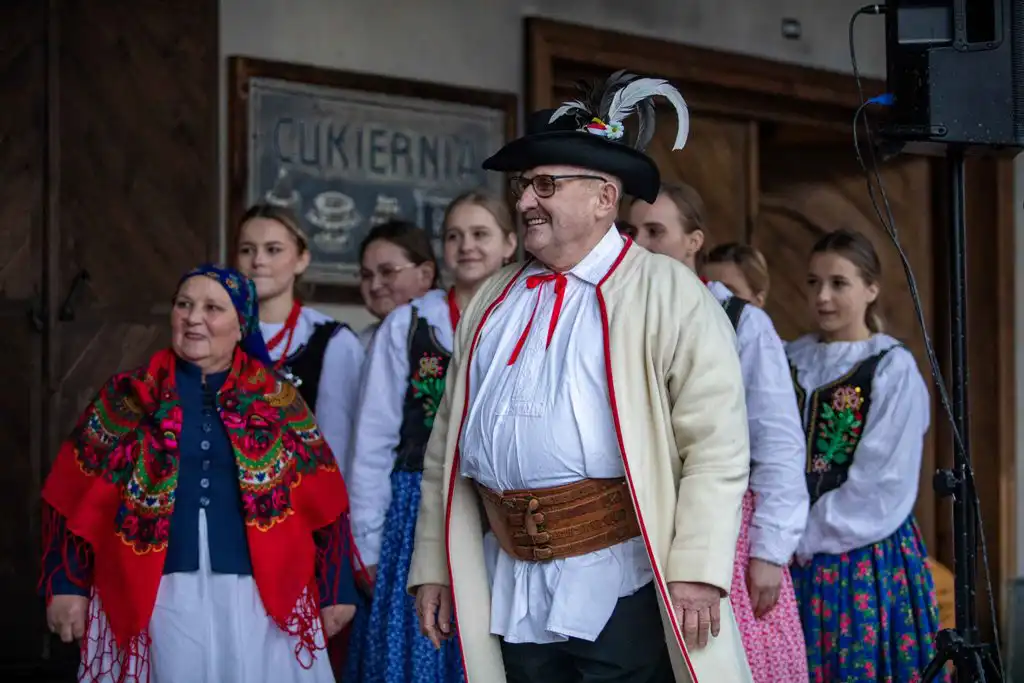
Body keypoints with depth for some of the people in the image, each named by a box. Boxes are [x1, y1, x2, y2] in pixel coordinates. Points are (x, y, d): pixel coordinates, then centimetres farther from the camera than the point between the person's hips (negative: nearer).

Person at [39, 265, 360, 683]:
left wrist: (336, 591, 5)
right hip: (156, 599, 0)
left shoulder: (278, 401, 8)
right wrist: (66, 585, 0)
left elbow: (322, 504, 8)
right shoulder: (128, 395, 7)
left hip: (259, 600, 0)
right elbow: (76, 498, 6)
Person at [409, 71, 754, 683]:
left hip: (625, 589, -6)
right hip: (515, 593, 6)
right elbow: (447, 444, 17)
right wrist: (433, 565, 13)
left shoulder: (667, 293, -4)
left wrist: (698, 571, -18)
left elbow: (717, 444, -11)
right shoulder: (491, 304, 15)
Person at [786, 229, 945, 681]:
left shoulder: (893, 369, -5)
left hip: (868, 558, -4)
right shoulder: (790, 361, 9)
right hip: (799, 558, 4)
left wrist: (810, 537, -10)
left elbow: (882, 484, -10)